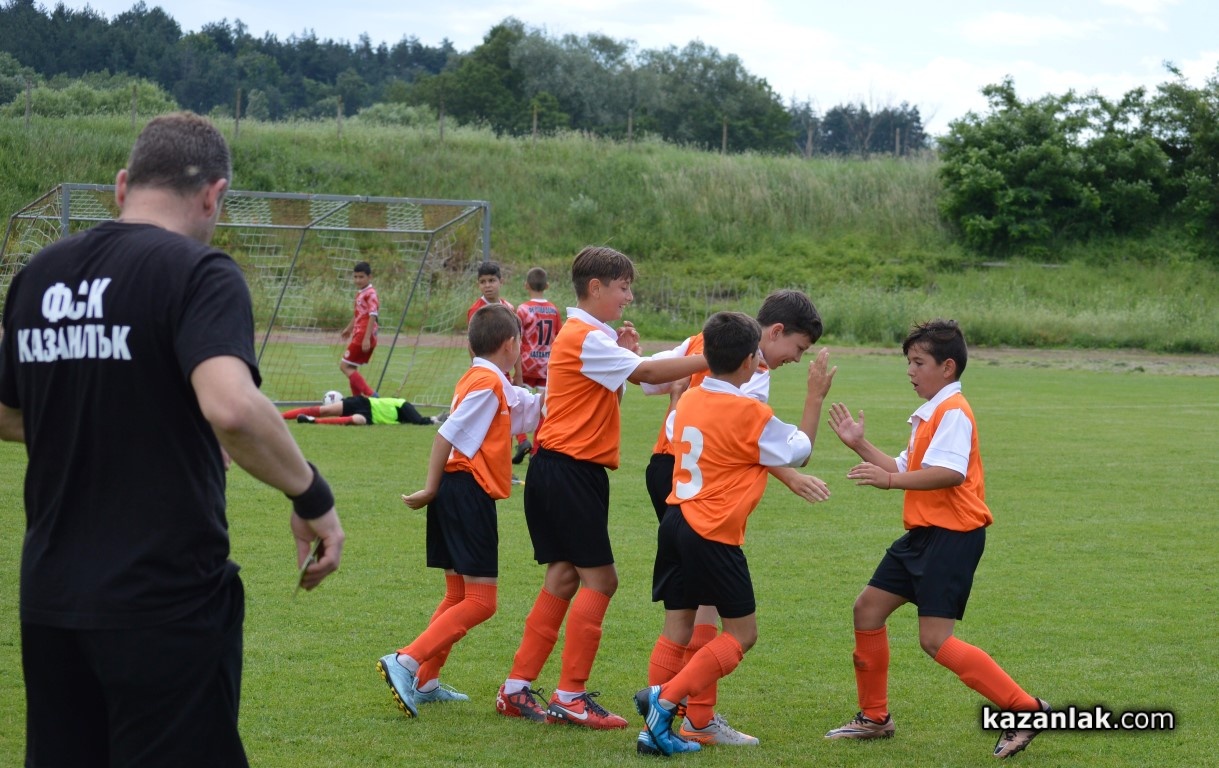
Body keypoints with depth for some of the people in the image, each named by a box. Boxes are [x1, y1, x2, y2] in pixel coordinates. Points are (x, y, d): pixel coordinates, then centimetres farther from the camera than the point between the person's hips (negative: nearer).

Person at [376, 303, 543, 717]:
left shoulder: (499, 388, 18)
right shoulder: (488, 383, -11)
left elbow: (537, 407, 22)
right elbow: (448, 434, -17)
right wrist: (431, 489, -15)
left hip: (456, 495, 10)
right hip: (469, 492, -10)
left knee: (458, 596, 17)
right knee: (480, 601, -11)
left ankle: (425, 683, 18)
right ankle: (406, 662, -20)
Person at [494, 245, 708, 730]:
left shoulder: (587, 336, 19)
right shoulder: (585, 338, -14)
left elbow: (610, 394, 16)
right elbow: (645, 373, -24)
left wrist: (626, 353, 2)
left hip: (564, 471, 10)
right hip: (570, 470, -10)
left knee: (564, 577, 10)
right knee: (598, 578, -8)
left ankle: (517, 689, 11)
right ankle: (570, 697, -7)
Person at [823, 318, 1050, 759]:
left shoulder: (953, 412, -15)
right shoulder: (928, 415, 18)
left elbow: (950, 473, -30)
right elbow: (907, 470, 25)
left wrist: (891, 480, -35)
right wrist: (860, 445, 20)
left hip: (952, 535, -11)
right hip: (923, 533, 11)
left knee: (935, 640, -15)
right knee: (868, 608, 12)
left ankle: (1025, 711, -11)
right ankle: (874, 718, 23)